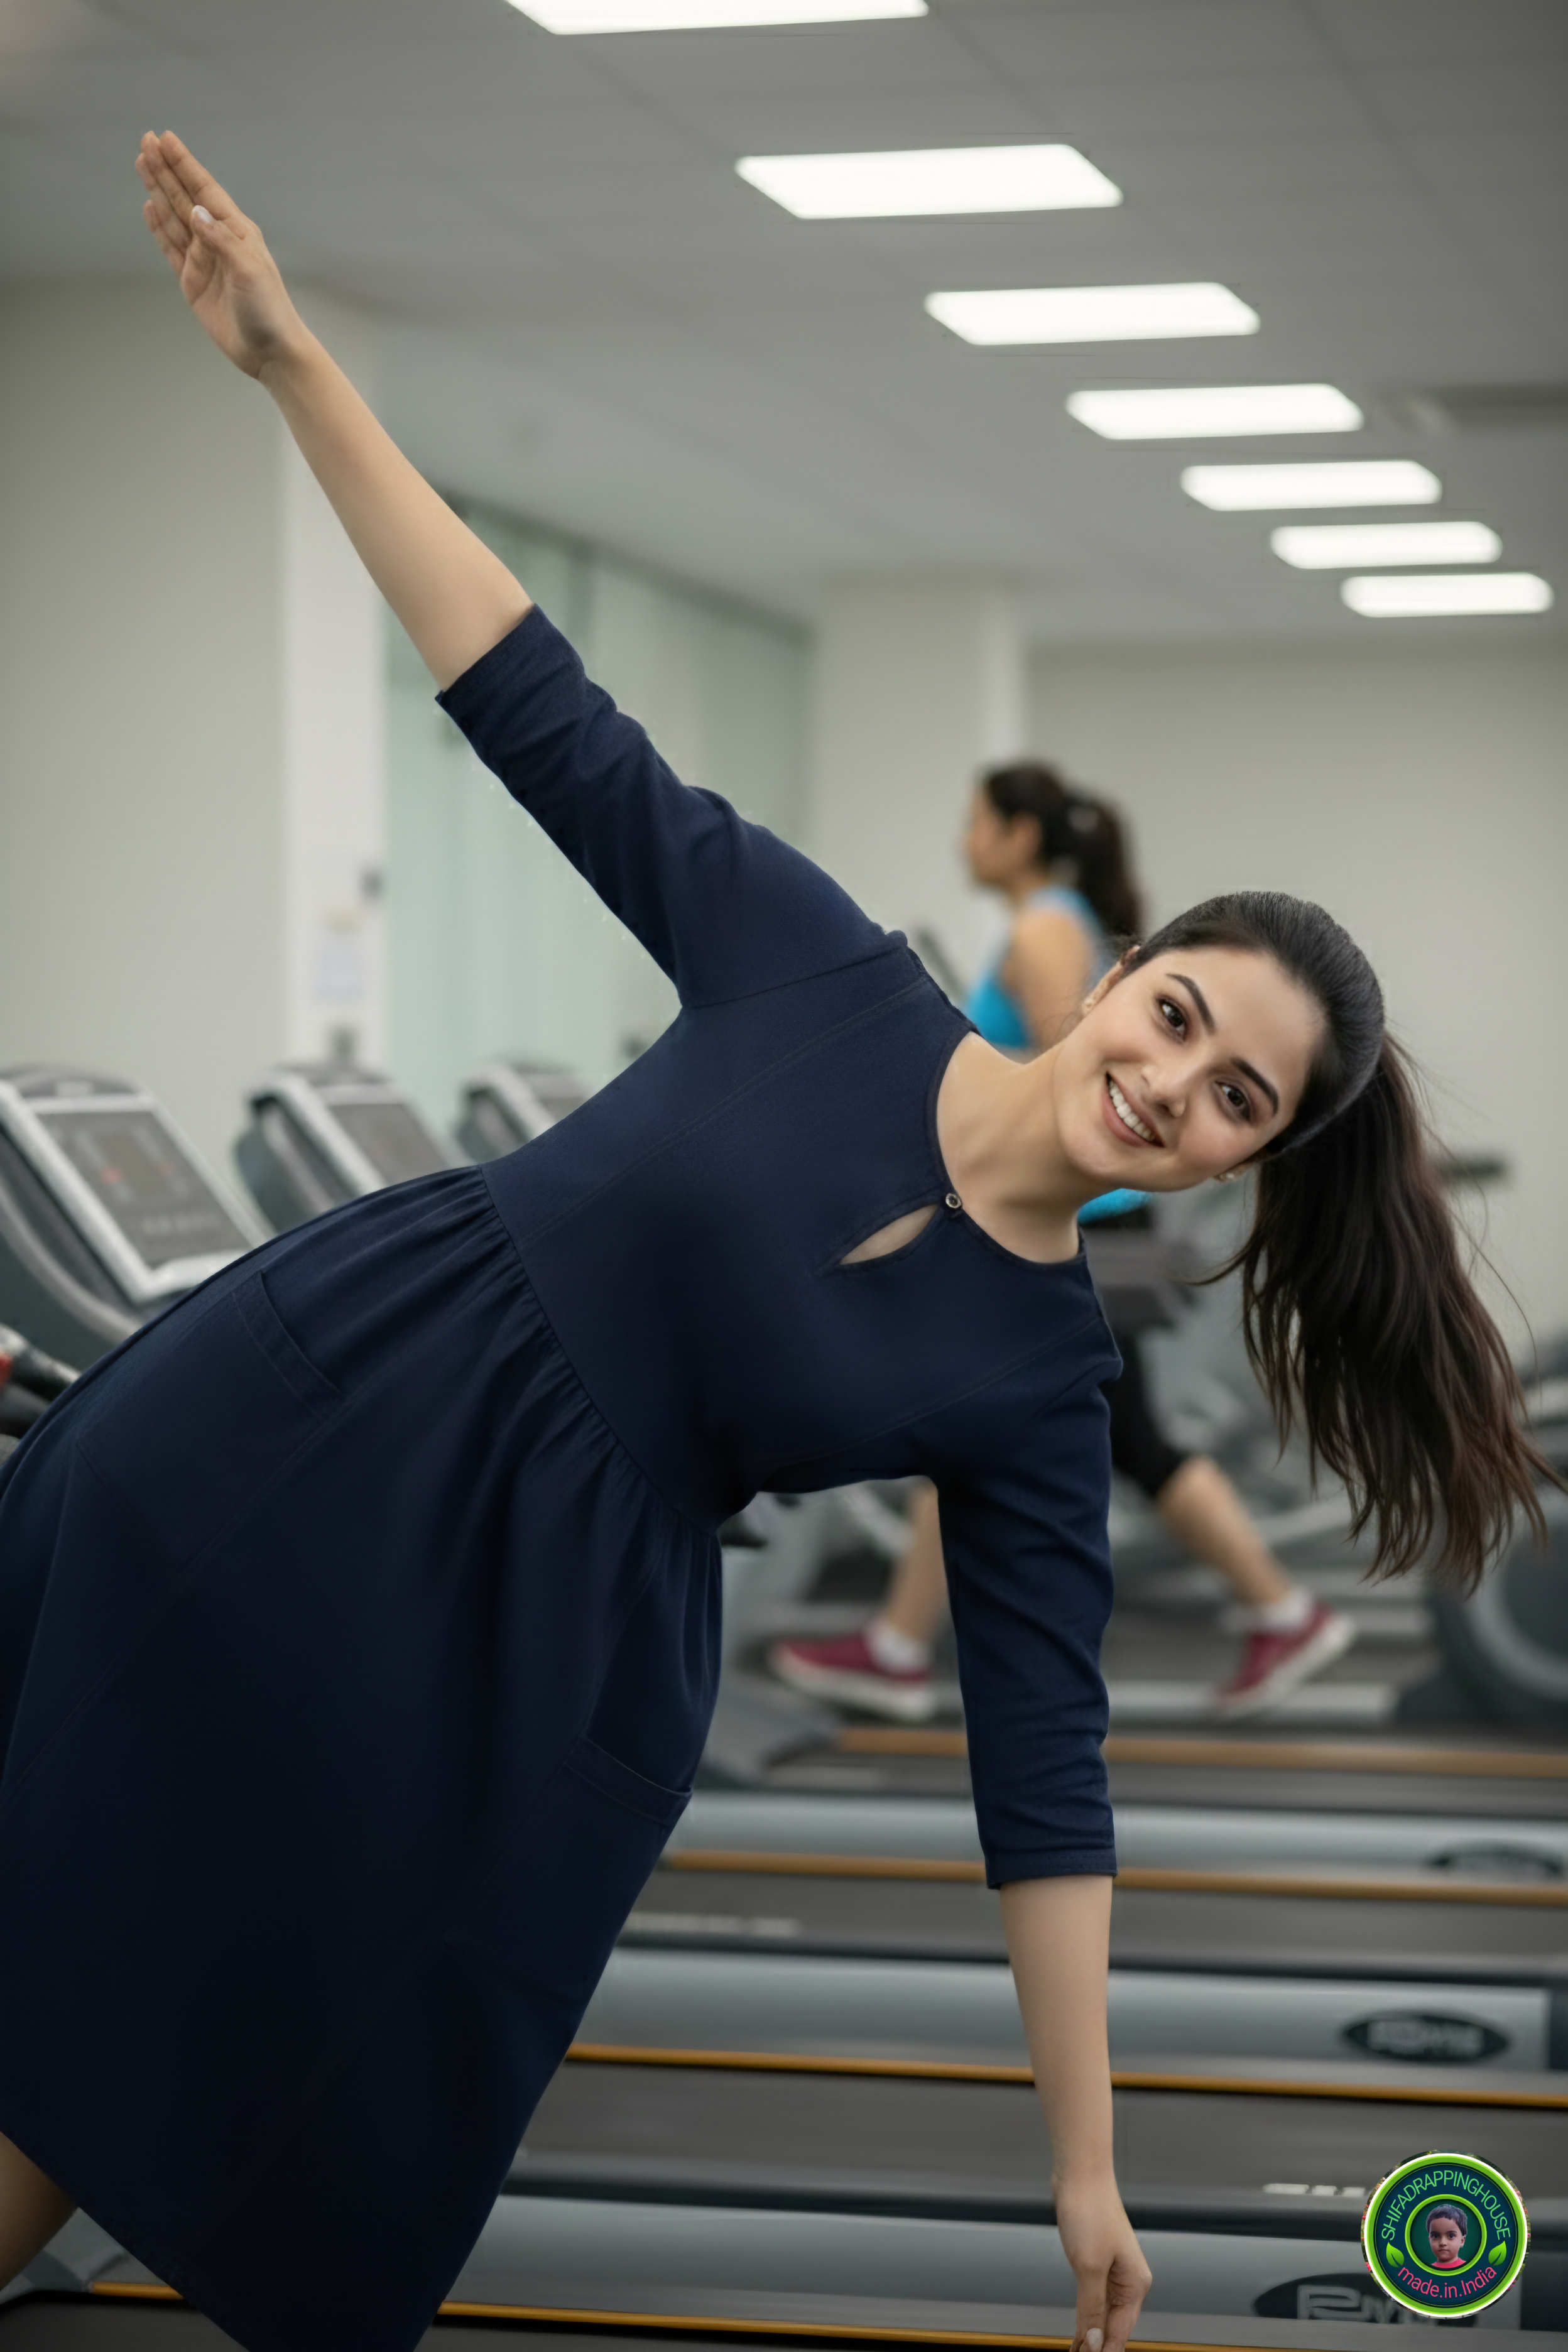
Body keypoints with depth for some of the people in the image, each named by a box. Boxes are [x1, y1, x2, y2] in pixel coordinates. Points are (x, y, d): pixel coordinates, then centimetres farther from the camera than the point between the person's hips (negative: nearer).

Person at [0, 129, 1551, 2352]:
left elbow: (1044, 1768, -3)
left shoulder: (1042, 1383, -5)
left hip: (523, 1640, 0)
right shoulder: (823, 963, -6)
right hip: (297, 1421, 1)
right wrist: (296, 364, -9)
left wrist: (1088, 2169, -5)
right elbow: (547, 716, -4)